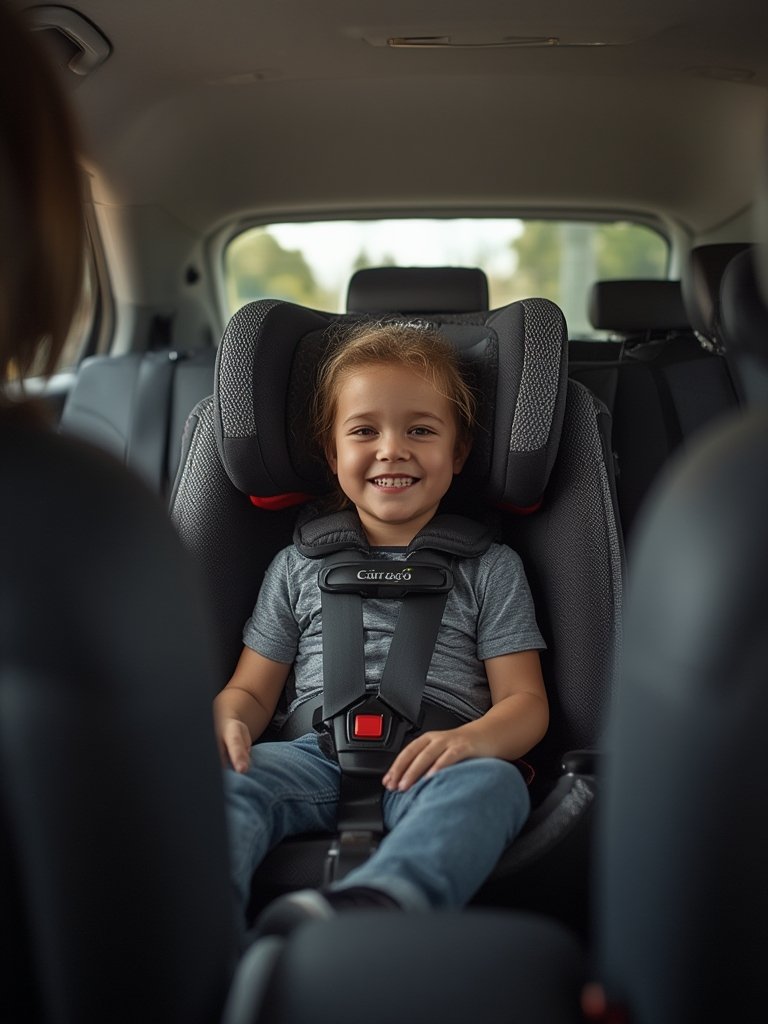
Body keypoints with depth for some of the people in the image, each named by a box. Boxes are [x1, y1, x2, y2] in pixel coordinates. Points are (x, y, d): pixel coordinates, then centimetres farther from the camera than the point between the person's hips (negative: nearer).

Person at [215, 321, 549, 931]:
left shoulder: (490, 567, 17)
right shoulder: (298, 566, 22)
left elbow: (526, 702, 9)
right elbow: (252, 690, 20)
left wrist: (472, 738, -16)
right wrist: (228, 721, -6)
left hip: (427, 768, -1)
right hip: (317, 756, 2)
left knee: (492, 782, -35)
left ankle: (373, 903, -60)